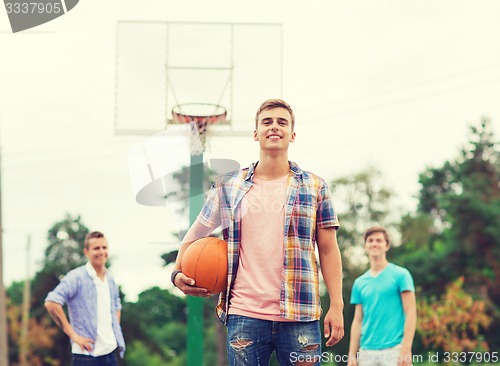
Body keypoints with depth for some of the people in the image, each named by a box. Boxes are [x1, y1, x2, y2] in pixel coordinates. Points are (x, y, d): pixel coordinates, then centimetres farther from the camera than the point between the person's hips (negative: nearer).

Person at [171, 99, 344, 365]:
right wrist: (178, 273, 1)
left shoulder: (314, 187, 7)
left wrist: (336, 306, -3)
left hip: (300, 316, 0)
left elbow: (328, 250, 5)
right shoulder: (227, 187, 9)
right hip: (244, 315, 1)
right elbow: (194, 236, 18)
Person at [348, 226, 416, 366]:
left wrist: (406, 349, -13)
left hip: (394, 349, -5)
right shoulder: (359, 282, 14)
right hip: (367, 352, 5)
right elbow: (358, 320, 15)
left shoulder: (400, 275, 1)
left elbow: (410, 313, -4)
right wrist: (352, 355, 8)